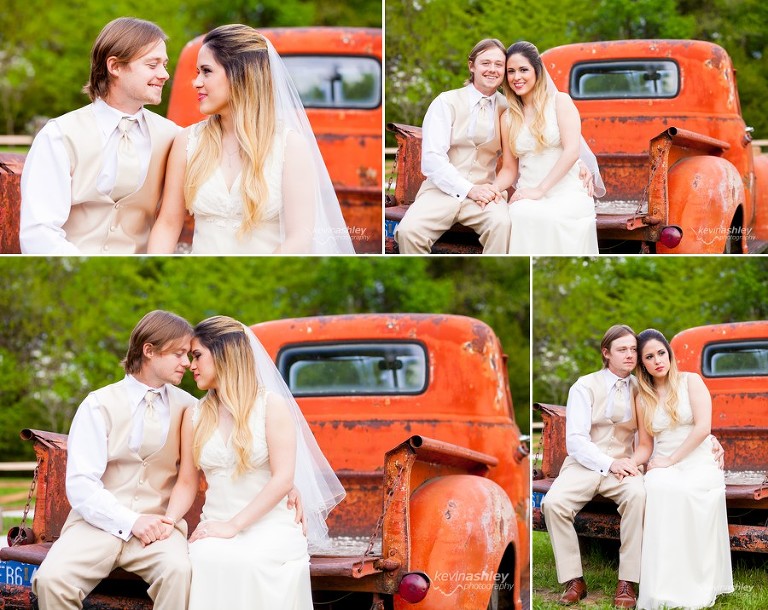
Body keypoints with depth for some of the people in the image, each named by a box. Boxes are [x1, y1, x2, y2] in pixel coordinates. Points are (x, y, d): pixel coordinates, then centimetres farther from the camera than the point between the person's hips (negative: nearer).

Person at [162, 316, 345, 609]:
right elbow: (186, 483, 12)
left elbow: (283, 478, -9)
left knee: (246, 563, -37)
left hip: (271, 526, -3)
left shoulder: (272, 405, -1)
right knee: (204, 561, -33)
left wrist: (234, 525, -17)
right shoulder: (195, 415, 13)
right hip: (217, 527, 3)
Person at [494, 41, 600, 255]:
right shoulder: (508, 118, 16)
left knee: (550, 219, -37)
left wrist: (540, 189, -16)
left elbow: (572, 151, -7)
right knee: (520, 216, -33)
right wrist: (492, 189, -9)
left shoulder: (560, 102, 4)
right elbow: (509, 169, 15)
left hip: (568, 193, -3)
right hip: (530, 196, 3)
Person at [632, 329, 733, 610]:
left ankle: (692, 586, -31)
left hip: (699, 463, -2)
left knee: (682, 490, -38)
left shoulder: (691, 381, 2)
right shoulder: (643, 398, 13)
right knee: (657, 487, -35)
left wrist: (671, 460, -13)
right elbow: (645, 445, 14)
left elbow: (703, 427, -9)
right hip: (664, 466, 2)